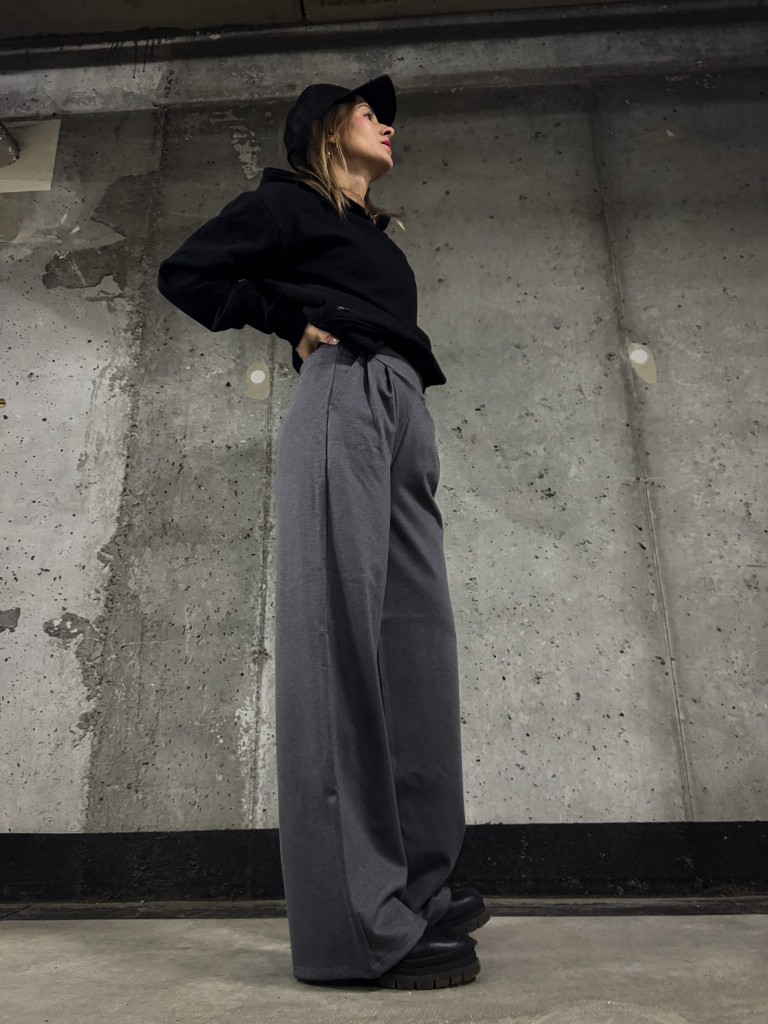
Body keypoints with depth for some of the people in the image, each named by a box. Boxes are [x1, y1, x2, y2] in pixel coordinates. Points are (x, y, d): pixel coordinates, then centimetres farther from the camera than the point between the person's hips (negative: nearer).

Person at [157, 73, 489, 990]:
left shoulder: (371, 234, 36)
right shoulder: (289, 201, 14)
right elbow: (185, 273, 7)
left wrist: (415, 352, 14)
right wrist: (293, 323, 3)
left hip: (402, 415, 8)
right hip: (343, 399, -8)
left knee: (410, 640, 2)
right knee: (346, 639, -17)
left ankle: (413, 891, 11)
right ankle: (359, 926, -13)